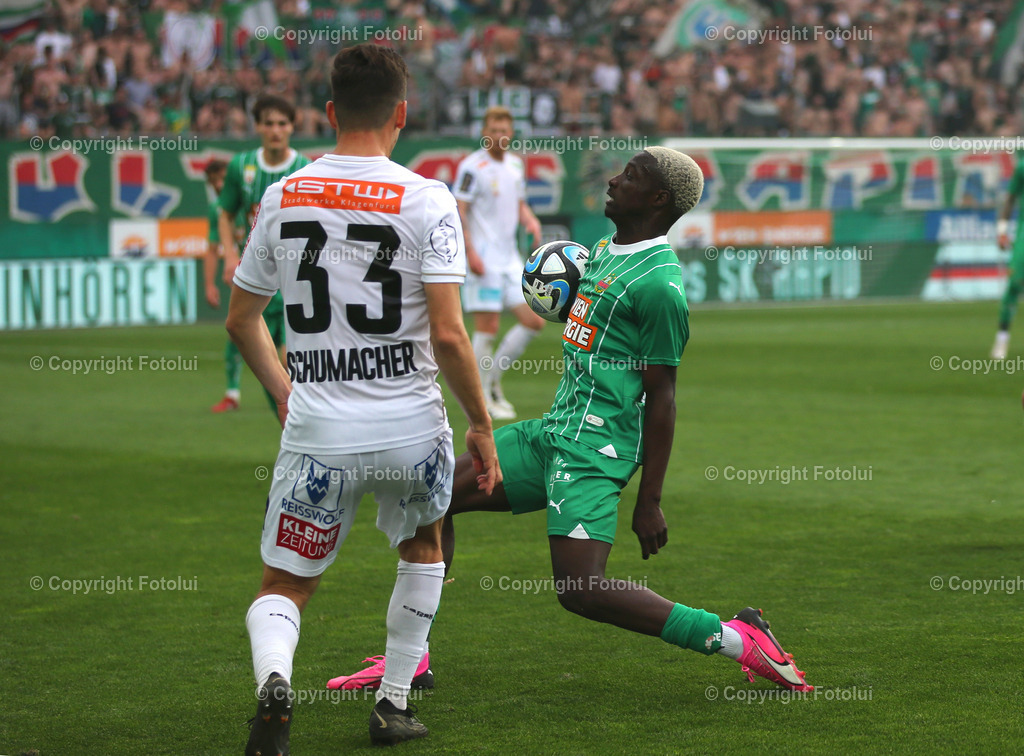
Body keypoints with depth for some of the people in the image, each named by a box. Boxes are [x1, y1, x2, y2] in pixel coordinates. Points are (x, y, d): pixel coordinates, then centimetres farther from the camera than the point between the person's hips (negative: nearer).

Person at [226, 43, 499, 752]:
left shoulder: (282, 197, 2)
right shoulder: (426, 200, -9)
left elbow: (241, 320, 12)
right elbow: (448, 335, -14)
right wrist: (482, 426, -2)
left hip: (317, 429, 1)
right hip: (410, 426, -1)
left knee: (285, 585, 12)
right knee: (423, 547, 28)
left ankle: (273, 677, -20)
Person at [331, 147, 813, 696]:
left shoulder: (658, 283, -16)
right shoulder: (606, 250, 13)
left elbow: (661, 398, -16)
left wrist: (649, 502, -16)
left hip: (594, 448, -10)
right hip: (552, 430, 10)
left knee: (581, 590, -20)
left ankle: (737, 639, -12)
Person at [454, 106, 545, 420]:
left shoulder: (515, 164, 14)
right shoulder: (472, 166, -9)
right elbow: (459, 211, -11)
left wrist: (530, 220, 3)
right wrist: (470, 251, -19)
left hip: (510, 257, 8)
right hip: (483, 260, -8)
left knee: (534, 321, 3)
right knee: (487, 327, -7)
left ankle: (492, 379, 17)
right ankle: (482, 398, 3)